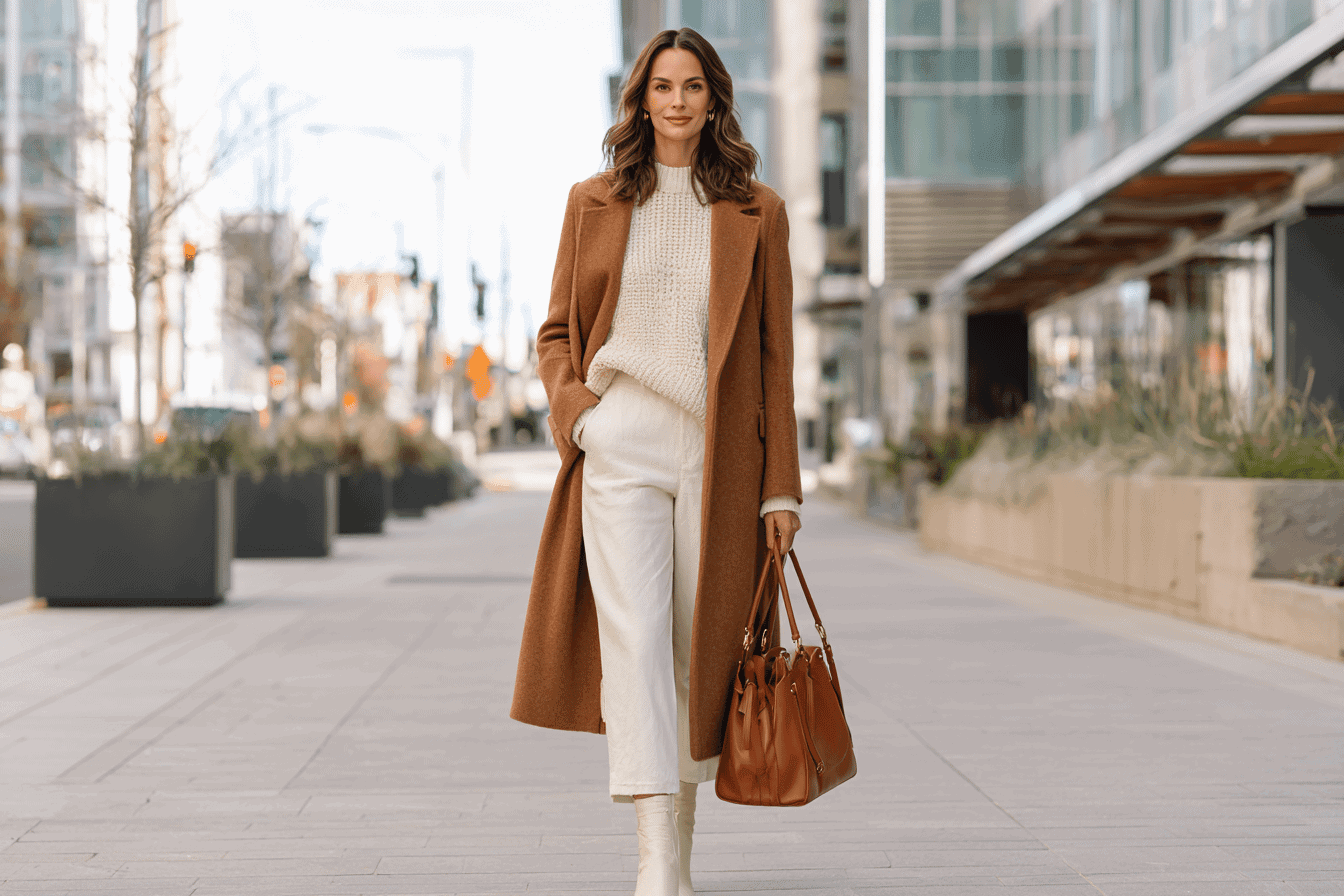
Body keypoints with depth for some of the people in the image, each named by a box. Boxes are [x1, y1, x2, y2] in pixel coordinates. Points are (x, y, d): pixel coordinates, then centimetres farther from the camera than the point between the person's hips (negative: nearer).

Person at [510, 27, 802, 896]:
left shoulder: (756, 212, 7)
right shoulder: (595, 203, 9)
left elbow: (774, 356, 6)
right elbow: (556, 332, 14)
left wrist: (781, 486, 1)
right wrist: (574, 409, -6)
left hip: (718, 456, 1)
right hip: (621, 444, -1)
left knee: (701, 648, 5)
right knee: (633, 637, -14)